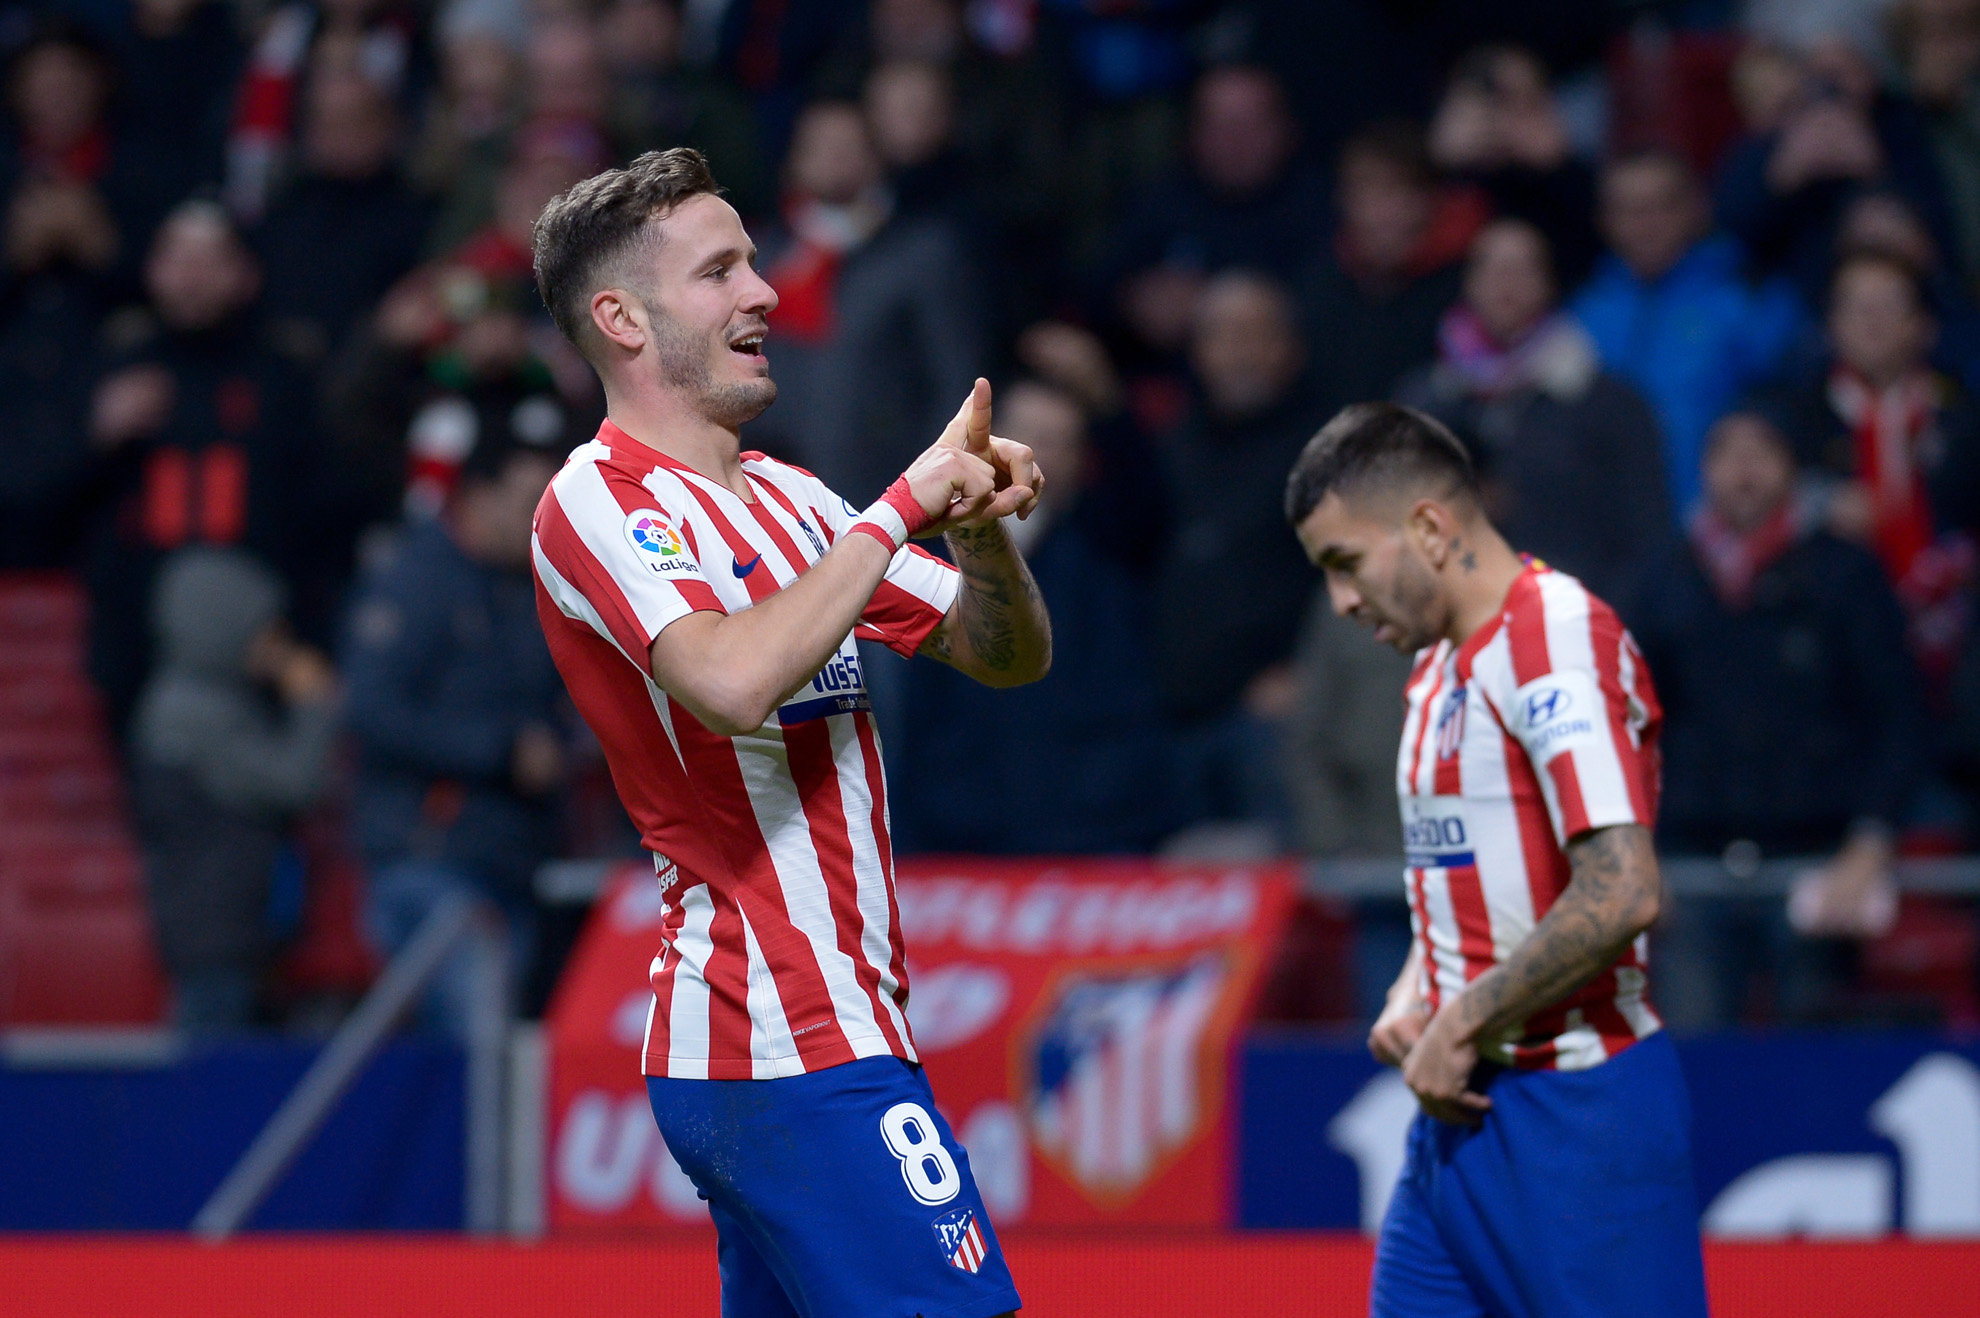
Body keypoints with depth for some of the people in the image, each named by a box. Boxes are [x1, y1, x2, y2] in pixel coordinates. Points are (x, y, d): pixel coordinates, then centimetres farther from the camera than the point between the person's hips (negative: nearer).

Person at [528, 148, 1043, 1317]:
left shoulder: (787, 499, 17)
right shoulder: (598, 498, -9)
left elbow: (1009, 654, 19)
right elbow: (734, 681, -27)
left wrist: (980, 526, -2)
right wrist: (899, 509, -18)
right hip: (795, 1047, -9)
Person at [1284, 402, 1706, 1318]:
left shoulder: (1556, 638, -15)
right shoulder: (1441, 666, 16)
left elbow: (1622, 895, -24)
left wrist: (1464, 1026, -16)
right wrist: (1414, 998, 7)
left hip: (1572, 1107, -9)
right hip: (1458, 1113, 9)